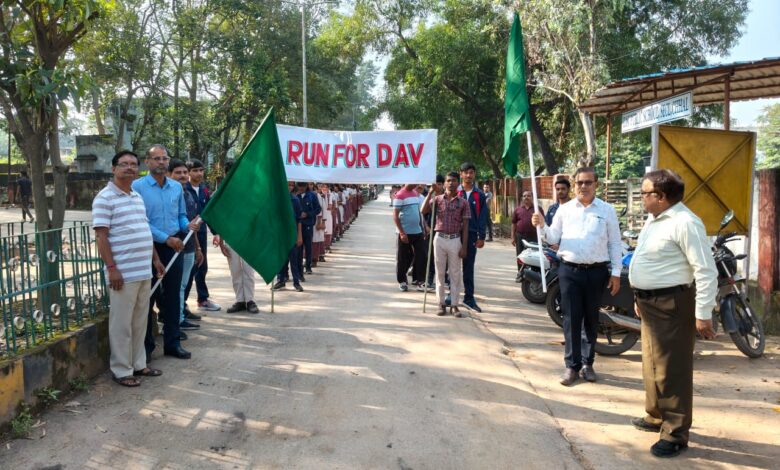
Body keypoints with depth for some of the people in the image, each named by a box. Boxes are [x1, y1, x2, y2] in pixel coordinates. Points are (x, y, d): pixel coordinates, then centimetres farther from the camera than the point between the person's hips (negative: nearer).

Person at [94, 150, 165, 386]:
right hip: (123, 273, -8)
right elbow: (101, 236, -13)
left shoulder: (138, 197, 16)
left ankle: (138, 364, 27)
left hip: (144, 271, 8)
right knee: (121, 323, 2)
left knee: (140, 321, 15)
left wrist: (155, 259, 21)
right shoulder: (105, 197, -8)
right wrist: (111, 268, -18)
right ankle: (121, 370, 12)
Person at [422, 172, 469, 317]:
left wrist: (464, 247, -5)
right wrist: (430, 193, -14)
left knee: (455, 274, 4)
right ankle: (441, 304, 16)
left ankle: (454, 305, 12)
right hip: (440, 239, 1)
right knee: (440, 273, 7)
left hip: (455, 240, -1)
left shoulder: (463, 202, 1)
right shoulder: (438, 199, 4)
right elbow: (423, 211, -11)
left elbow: (465, 226, 0)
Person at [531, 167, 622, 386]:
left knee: (591, 319, 11)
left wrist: (616, 273, 0)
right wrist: (542, 226, -12)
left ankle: (587, 363, 24)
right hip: (569, 270, 0)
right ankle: (572, 365, 9)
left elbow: (614, 243, 4)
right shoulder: (564, 209, 6)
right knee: (571, 319, 1)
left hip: (596, 271, 0)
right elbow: (554, 239, 7)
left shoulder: (607, 210, 3)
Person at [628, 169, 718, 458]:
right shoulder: (654, 219, 12)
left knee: (671, 369, -2)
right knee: (652, 365, 20)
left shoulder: (684, 223, -19)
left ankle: (676, 433, 10)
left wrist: (703, 314, -21)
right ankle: (656, 417, 36)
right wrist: (641, 297, 23)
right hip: (651, 303, 10)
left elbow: (706, 271, -21)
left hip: (672, 304, -10)